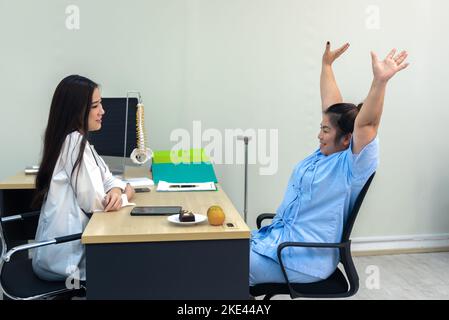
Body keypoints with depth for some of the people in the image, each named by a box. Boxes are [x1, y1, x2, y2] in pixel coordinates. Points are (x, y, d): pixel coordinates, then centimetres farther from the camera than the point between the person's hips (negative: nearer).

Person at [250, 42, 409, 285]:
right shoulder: (326, 153, 8)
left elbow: (365, 124, -32)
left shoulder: (353, 165, -15)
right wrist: (327, 64, 23)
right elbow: (330, 105, 15)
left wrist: (380, 81, -45)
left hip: (302, 258, -9)